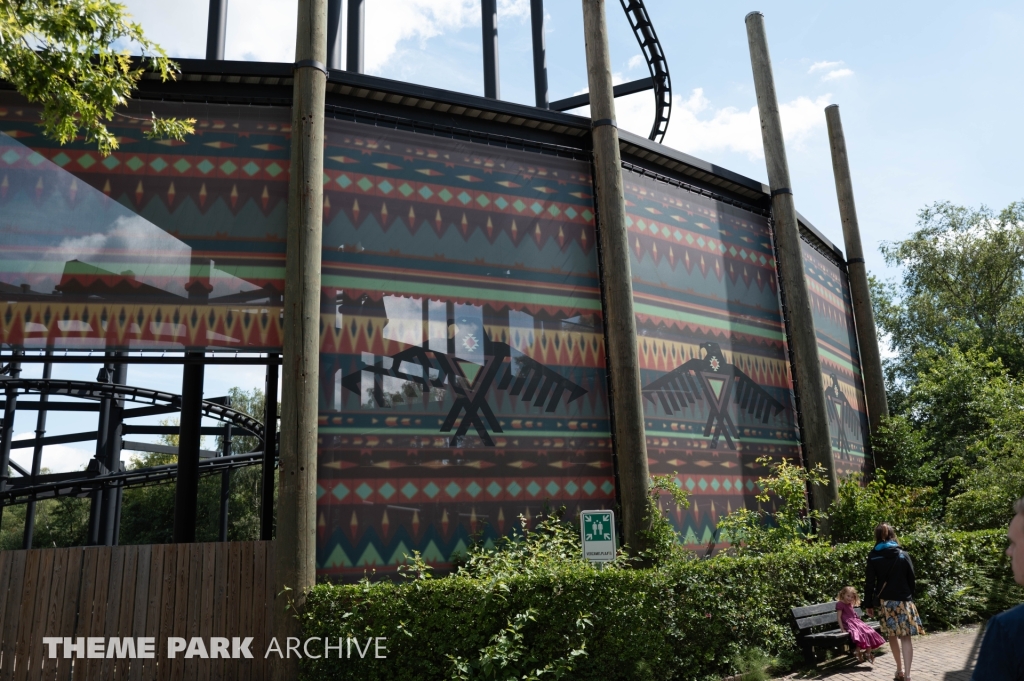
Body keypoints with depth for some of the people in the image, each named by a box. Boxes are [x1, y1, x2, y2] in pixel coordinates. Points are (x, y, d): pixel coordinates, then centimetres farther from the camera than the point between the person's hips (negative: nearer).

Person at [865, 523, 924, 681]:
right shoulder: (903, 555, -1)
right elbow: (911, 579, 3)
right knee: (905, 636, -1)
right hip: (903, 600, 0)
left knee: (892, 635, 15)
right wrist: (910, 597, 15)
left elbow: (869, 583, -4)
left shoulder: (873, 557, -3)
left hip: (884, 601, 0)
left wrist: (869, 604, 2)